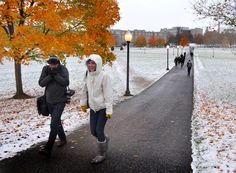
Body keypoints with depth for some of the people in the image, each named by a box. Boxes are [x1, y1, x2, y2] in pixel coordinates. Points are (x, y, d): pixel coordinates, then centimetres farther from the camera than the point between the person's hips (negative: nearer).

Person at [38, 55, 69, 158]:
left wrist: (56, 74, -25)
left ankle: (48, 149, -15)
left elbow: (66, 82, -19)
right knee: (57, 121, 18)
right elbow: (41, 83, -8)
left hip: (60, 101, -5)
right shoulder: (45, 69, -2)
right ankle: (63, 139, 38)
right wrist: (50, 76, -21)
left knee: (54, 123, -13)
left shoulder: (63, 69, -10)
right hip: (49, 101, 5)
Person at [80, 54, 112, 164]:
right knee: (93, 131, 10)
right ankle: (104, 140, 42)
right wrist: (83, 102, 14)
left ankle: (101, 155, 15)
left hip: (103, 107, -6)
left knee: (99, 130, -5)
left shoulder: (104, 76, -18)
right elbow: (85, 90, 12)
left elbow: (108, 94, -18)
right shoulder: (88, 75, -1)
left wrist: (109, 110, -19)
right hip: (93, 107, 6)